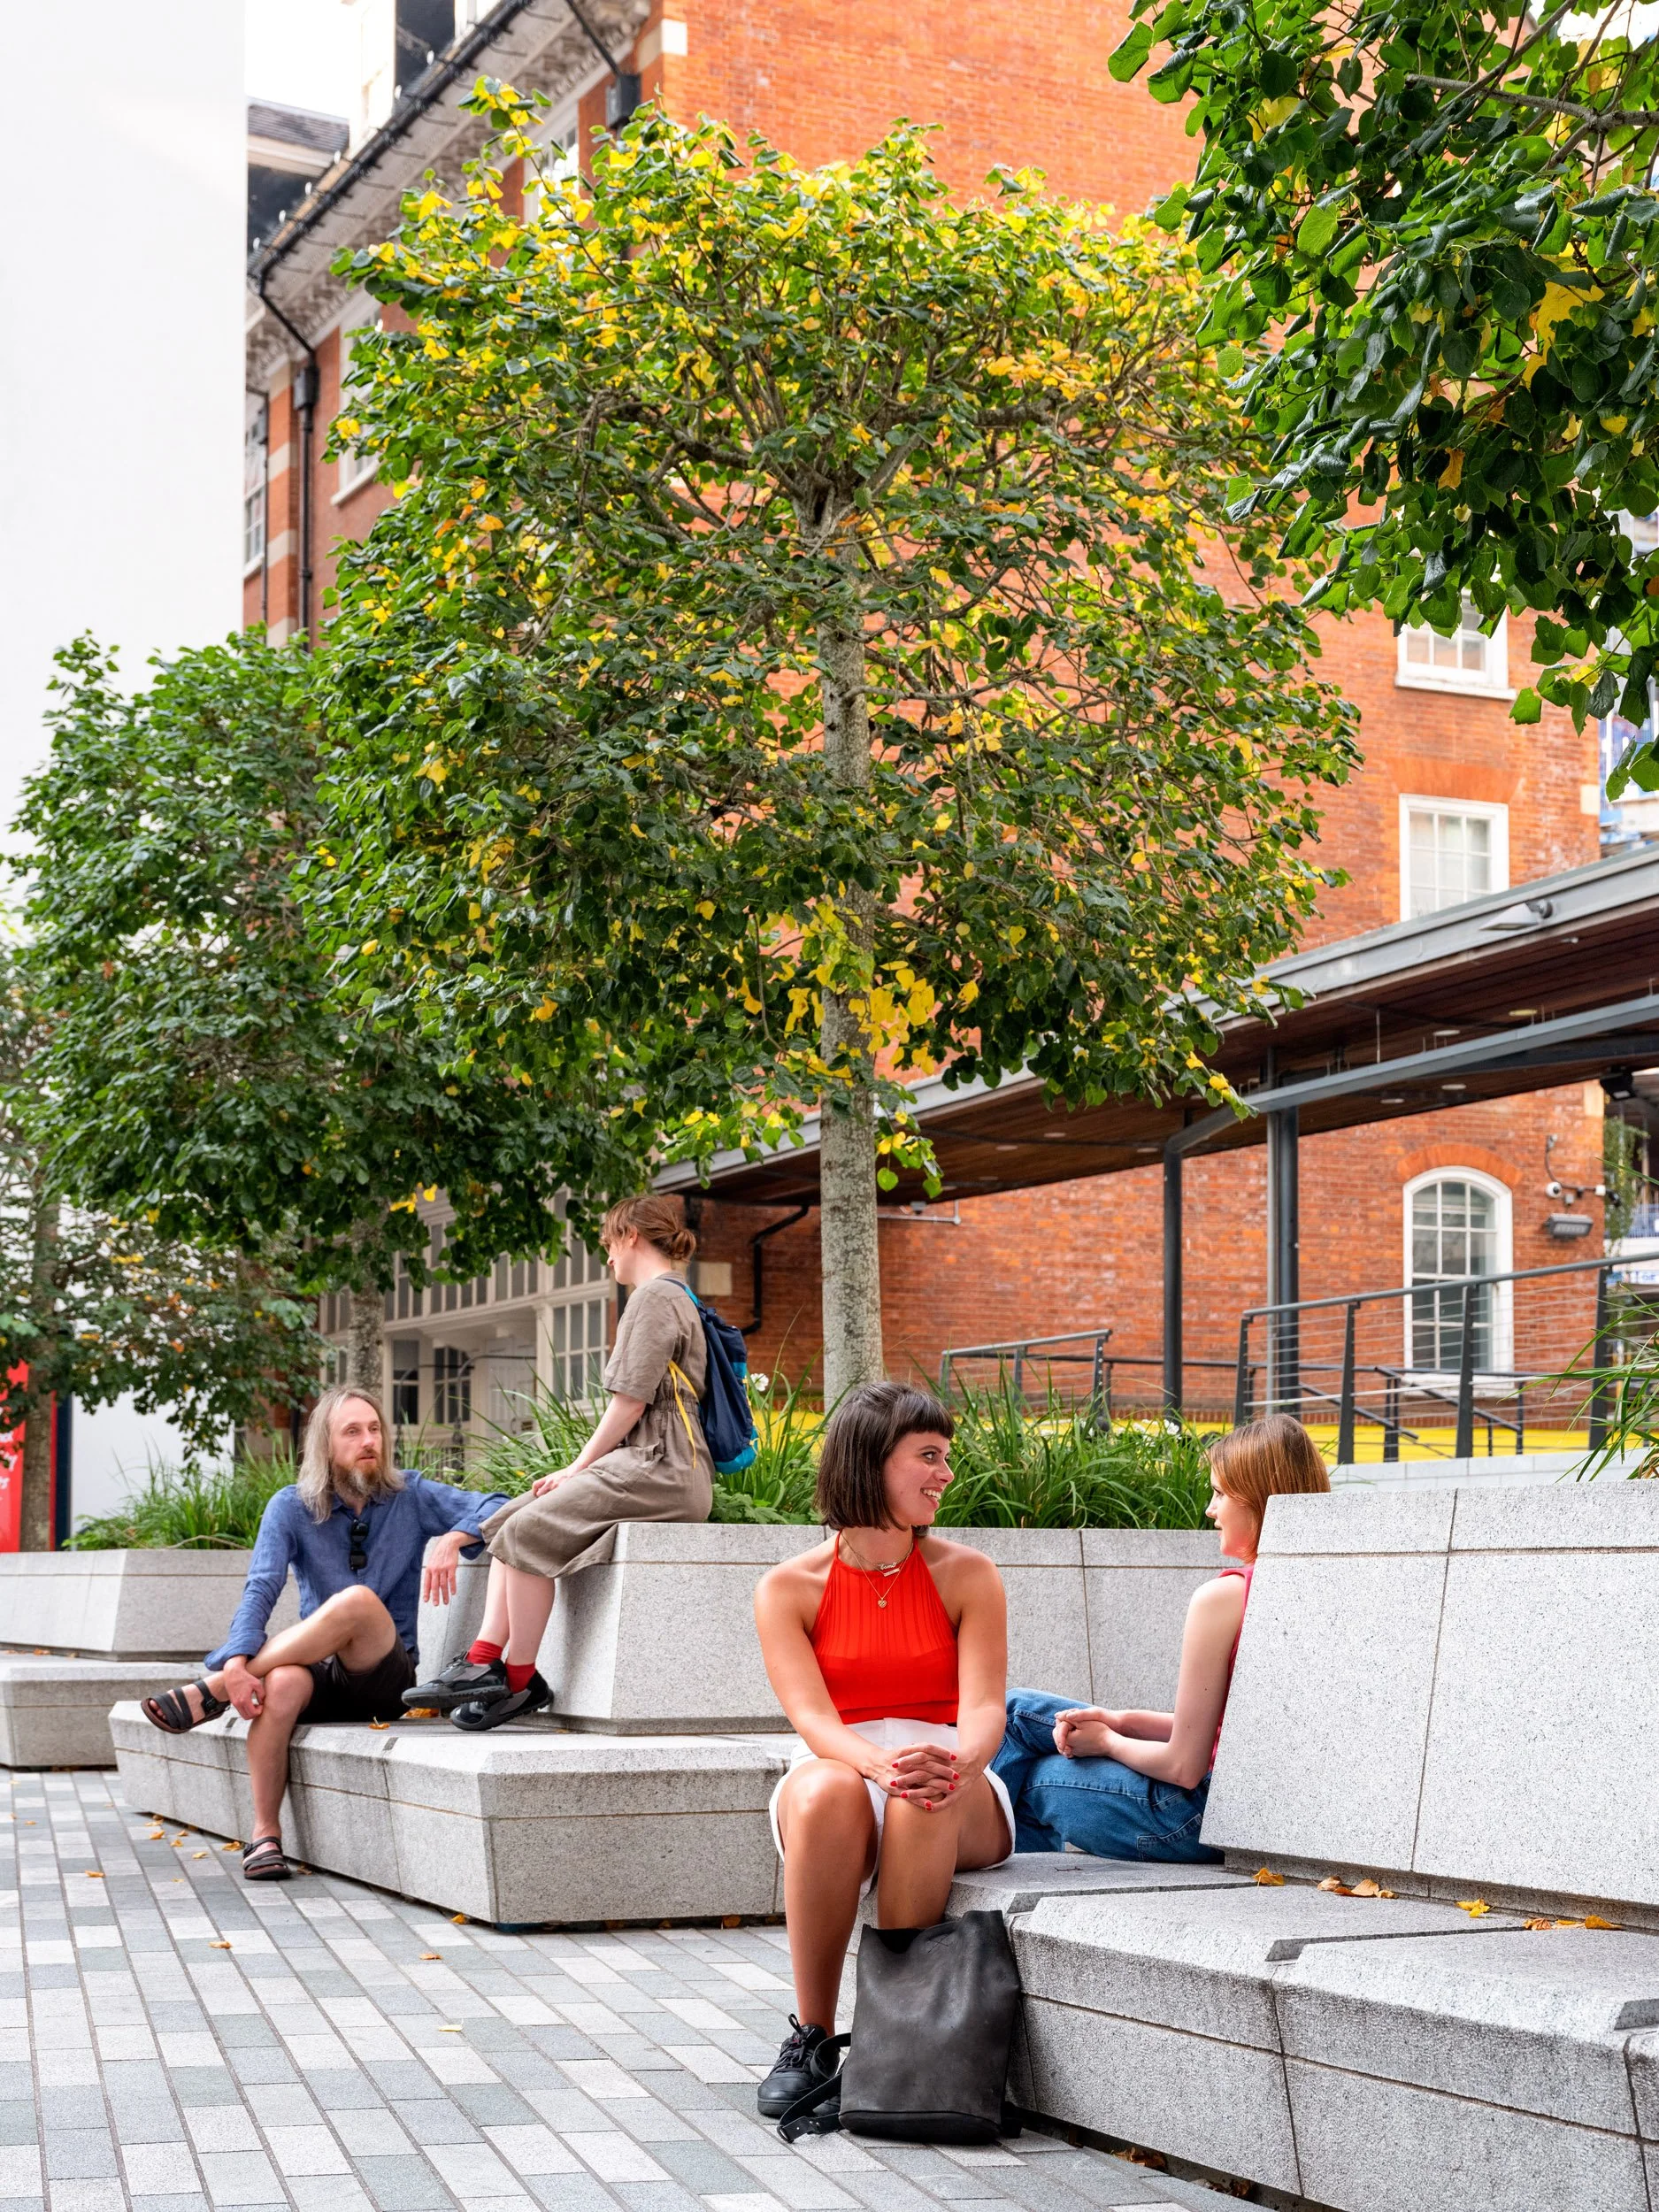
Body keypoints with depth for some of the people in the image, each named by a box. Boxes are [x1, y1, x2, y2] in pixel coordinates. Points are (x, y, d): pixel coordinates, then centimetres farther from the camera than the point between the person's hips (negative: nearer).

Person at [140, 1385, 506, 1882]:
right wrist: (238, 1660, -27)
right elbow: (261, 1589, -9)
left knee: (359, 1599, -33)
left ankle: (211, 1692, -24)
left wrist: (452, 1541, -25)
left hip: (388, 1675, -1)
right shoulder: (292, 1507, 3)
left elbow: (496, 1508, -4)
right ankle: (265, 1836, -31)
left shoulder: (409, 1496, 3)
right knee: (282, 1683, -37)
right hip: (322, 1672, 1)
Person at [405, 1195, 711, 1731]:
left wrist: (579, 1467, -7)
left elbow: (629, 1402, -14)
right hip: (646, 1466, 11)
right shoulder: (673, 1296, 26)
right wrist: (582, 1469, 12)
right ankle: (485, 1660, -9)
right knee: (510, 1520, 3)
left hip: (658, 1469, -11)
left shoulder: (655, 1295, -6)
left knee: (528, 1532, -19)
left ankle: (519, 1680, -14)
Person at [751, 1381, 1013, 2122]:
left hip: (956, 1809, 0)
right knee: (827, 1792, -36)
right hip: (838, 1771, 0)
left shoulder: (967, 1576, 5)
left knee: (923, 1800, -36)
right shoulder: (788, 1588, 2)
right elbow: (812, 1716, -12)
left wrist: (958, 1765, -32)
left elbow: (983, 1706, -8)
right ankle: (811, 2036, -23)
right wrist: (878, 1761, -34)